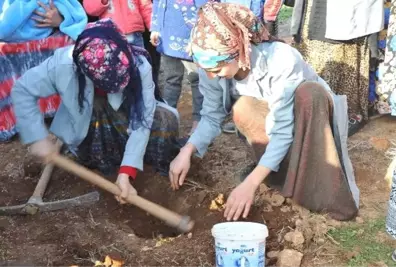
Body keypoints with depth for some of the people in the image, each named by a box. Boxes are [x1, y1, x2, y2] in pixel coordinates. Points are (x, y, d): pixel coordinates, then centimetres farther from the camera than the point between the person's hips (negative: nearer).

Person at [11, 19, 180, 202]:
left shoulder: (139, 66, -32)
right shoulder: (64, 64, -33)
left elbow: (141, 121, -31)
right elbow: (22, 90, -19)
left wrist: (126, 173, -38)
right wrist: (38, 137, -26)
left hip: (128, 116, 0)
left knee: (166, 121, -27)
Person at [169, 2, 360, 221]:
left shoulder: (281, 61, -37)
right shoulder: (213, 66, -23)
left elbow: (283, 131, -35)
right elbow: (212, 117, -11)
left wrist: (250, 183, -40)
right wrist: (186, 152, -28)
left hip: (310, 115, -3)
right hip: (269, 121, 4)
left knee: (311, 92, -38)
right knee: (243, 110, -31)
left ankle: (325, 192, -32)